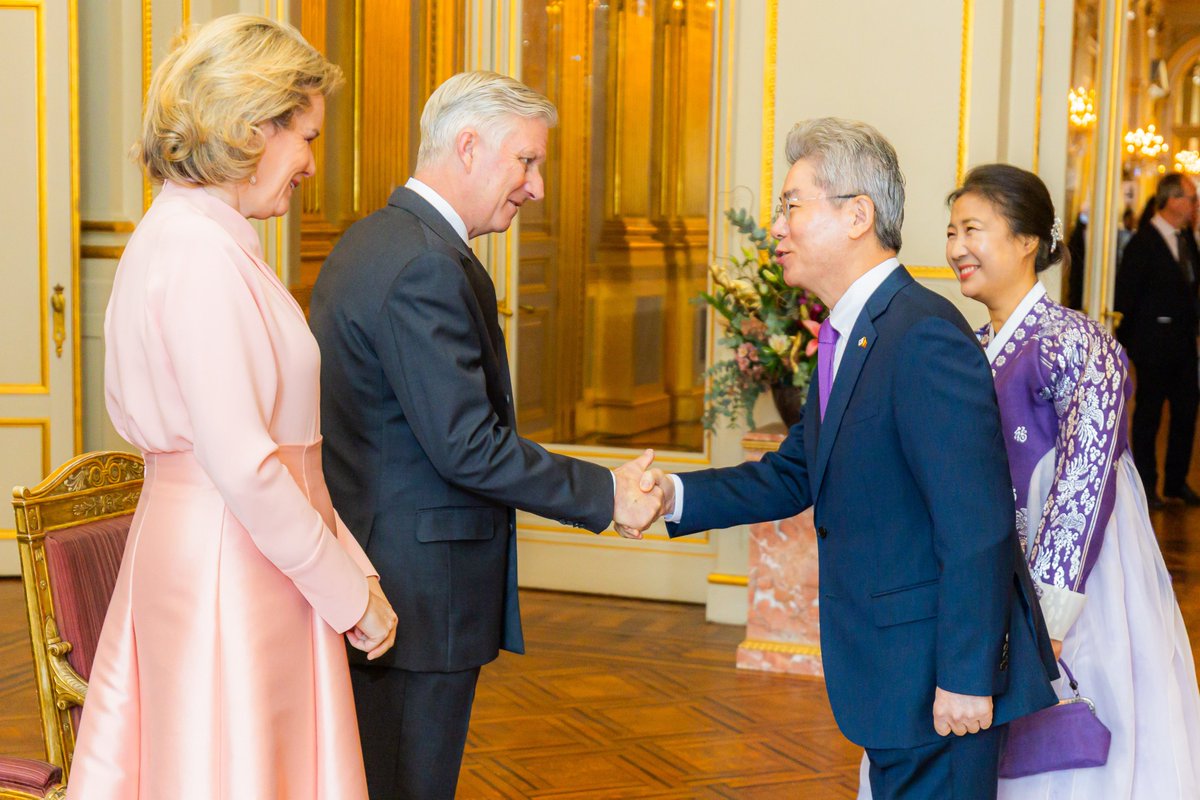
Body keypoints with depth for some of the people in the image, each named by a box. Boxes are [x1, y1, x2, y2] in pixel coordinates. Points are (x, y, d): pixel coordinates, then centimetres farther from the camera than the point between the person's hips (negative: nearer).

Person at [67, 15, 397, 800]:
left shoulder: (181, 233, 13)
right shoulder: (203, 253, -18)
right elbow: (243, 466, -22)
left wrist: (350, 561, 10)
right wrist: (350, 592, -13)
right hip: (229, 565, -10)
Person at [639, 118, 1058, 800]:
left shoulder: (926, 339, -22)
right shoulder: (848, 338, 11)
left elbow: (978, 528, -24)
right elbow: (794, 475, 16)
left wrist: (965, 677, -23)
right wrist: (676, 494, 2)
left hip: (941, 674, -10)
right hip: (893, 669, 10)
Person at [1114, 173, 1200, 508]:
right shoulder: (1143, 242, -13)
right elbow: (1125, 294, -12)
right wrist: (1128, 339, -10)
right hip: (1154, 345, -7)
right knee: (1148, 414, 3)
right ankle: (1146, 484, 14)